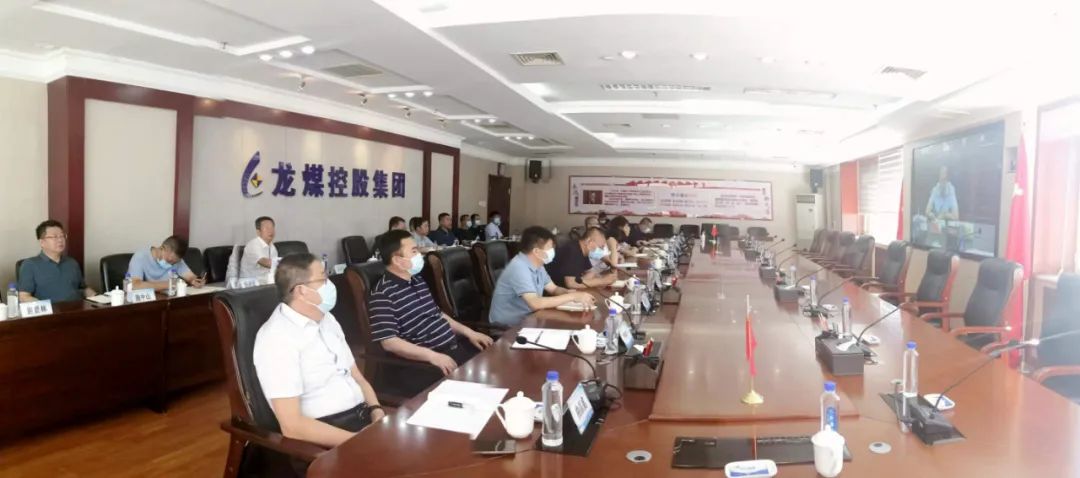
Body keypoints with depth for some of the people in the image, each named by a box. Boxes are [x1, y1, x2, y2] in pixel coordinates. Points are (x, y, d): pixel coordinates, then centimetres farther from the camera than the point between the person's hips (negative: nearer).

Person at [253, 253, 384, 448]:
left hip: (364, 416, 7)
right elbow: (292, 426, -20)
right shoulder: (277, 337, -14)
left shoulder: (326, 319, 12)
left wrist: (376, 411, -3)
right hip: (326, 435, -7)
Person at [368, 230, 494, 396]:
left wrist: (468, 332, 14)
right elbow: (389, 342, -21)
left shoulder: (418, 281, 14)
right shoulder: (382, 293, -14)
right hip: (422, 362, -9)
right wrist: (432, 356, -28)